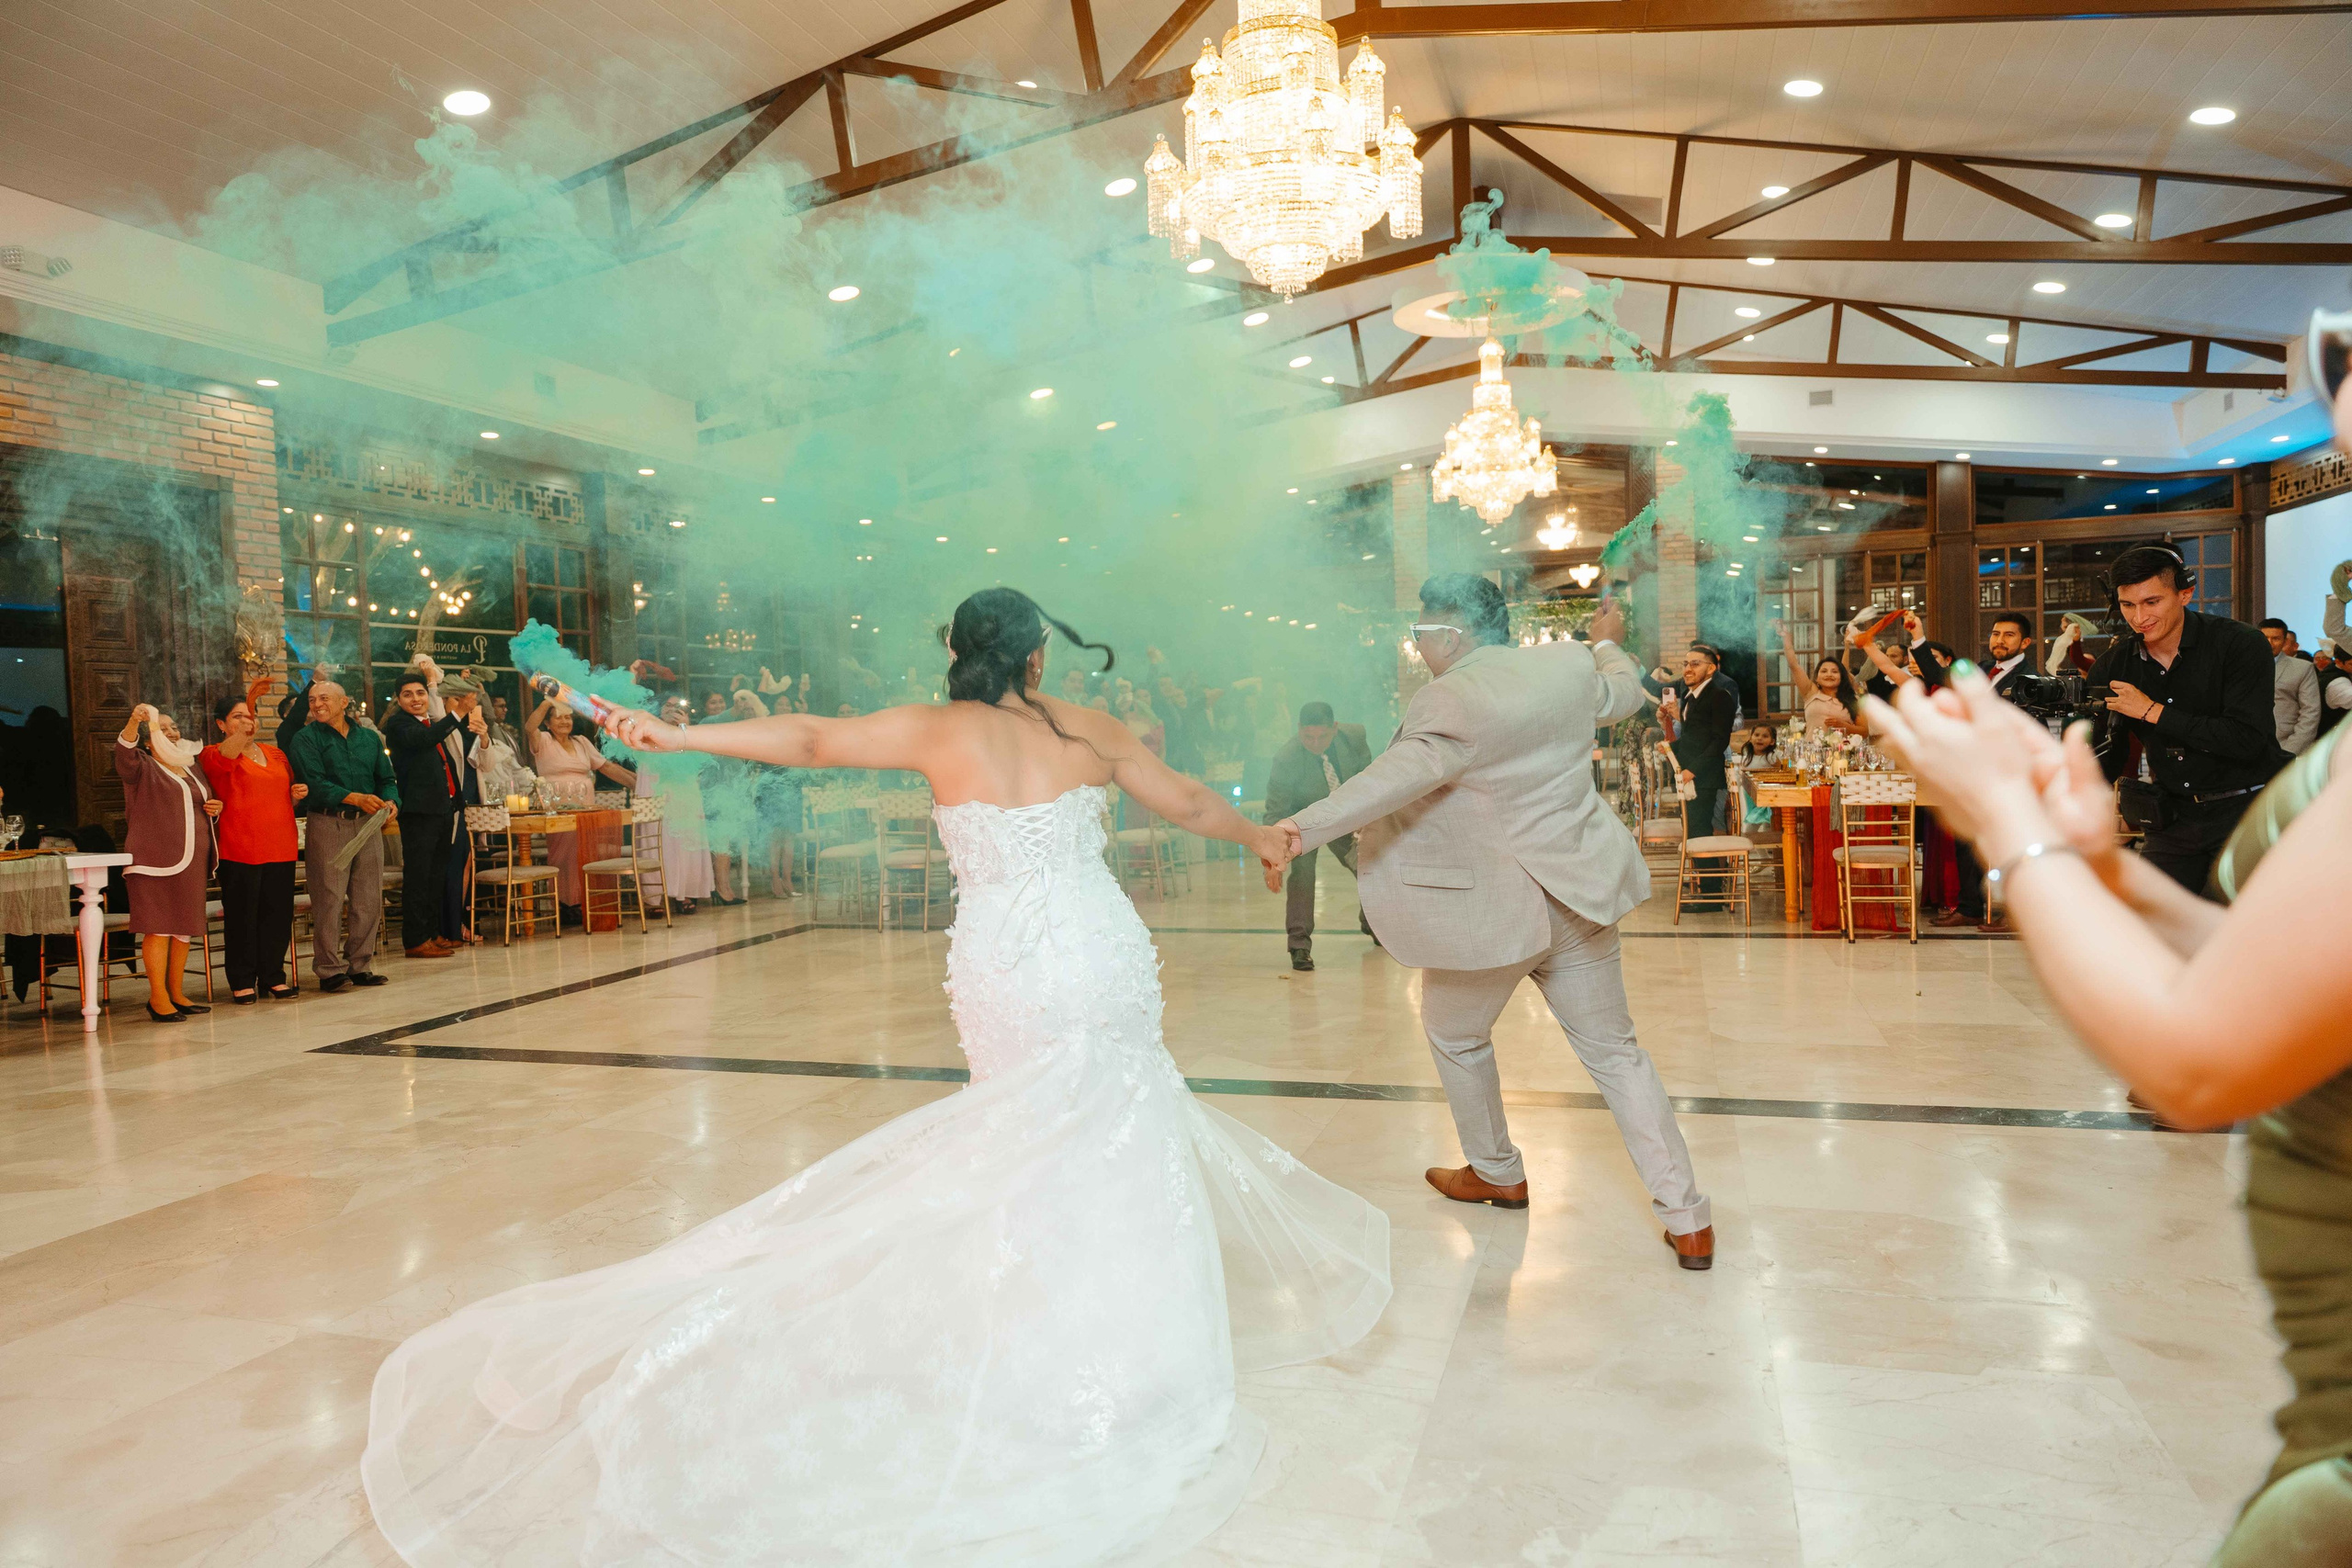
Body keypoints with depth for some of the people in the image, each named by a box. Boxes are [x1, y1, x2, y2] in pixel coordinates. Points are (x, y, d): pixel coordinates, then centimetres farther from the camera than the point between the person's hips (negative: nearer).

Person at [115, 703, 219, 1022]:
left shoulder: (192, 768, 21)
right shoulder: (142, 767, 2)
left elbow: (205, 803, 34)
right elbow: (124, 754, -21)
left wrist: (216, 806, 10)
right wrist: (133, 723, -39)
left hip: (191, 861, 6)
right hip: (155, 860, -6)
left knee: (184, 928, 8)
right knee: (159, 928, -8)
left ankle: (176, 993, 15)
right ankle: (158, 998, -4)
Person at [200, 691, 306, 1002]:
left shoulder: (275, 754, 17)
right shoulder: (214, 755, 2)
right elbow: (223, 758, -24)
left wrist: (297, 796, 7)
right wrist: (245, 732, -38)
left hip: (280, 848, 5)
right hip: (239, 850, -5)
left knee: (278, 914, 6)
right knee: (241, 916, -2)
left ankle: (272, 977, 15)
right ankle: (242, 982, 6)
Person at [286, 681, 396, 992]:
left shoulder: (370, 738, 14)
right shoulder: (306, 739, 1)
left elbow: (386, 779, 12)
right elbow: (314, 783, -12)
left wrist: (391, 801, -10)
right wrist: (355, 798, -24)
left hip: (368, 825, 4)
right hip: (327, 825, -4)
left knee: (369, 900, 6)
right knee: (329, 900, -5)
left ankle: (359, 965, 16)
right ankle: (329, 970, 2)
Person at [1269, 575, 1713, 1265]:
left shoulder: (1454, 698, -20)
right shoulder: (1567, 666, 3)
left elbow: (1403, 772, -37)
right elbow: (1625, 692, 24)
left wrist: (1306, 828, -46)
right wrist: (1607, 643, 46)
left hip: (1493, 910, -7)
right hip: (1578, 892, 7)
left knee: (1456, 1036, 21)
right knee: (1614, 1051, 15)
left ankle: (1497, 1174, 39)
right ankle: (1688, 1221, 17)